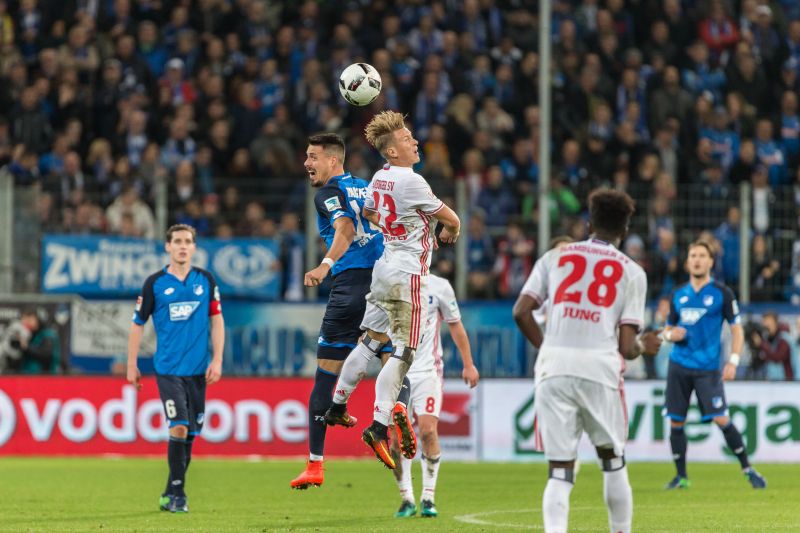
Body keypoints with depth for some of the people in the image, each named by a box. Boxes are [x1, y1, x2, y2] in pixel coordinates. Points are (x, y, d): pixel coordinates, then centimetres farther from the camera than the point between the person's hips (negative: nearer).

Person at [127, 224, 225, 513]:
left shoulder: (205, 280, 6)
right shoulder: (155, 283, 0)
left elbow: (217, 320, 9)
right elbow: (137, 324, 6)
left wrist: (217, 360, 1)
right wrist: (132, 365, 5)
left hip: (198, 369, 3)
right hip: (168, 368, -3)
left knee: (190, 433, 5)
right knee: (179, 427, -16)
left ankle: (171, 494, 18)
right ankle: (177, 492, -8)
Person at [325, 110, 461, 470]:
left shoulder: (380, 178, 8)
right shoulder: (411, 182, -17)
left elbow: (367, 213, 29)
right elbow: (451, 219, -8)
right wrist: (449, 233, 16)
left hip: (384, 266, 9)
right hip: (407, 274, -9)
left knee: (372, 341, 20)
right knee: (402, 353, -7)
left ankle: (337, 406, 27)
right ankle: (379, 425, -13)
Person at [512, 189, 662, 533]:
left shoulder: (556, 256, 14)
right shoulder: (632, 272, 10)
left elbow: (521, 312, 5)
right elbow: (627, 347, 3)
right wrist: (644, 347, 25)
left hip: (554, 367, 1)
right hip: (600, 366, -1)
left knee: (560, 471, 2)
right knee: (613, 460, 19)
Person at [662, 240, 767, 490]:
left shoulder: (722, 293, -1)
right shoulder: (678, 295, 10)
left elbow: (737, 329, 1)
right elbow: (668, 328, 20)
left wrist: (733, 361, -11)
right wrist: (670, 334, -5)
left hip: (707, 368, -4)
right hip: (679, 365, 4)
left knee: (721, 420, -11)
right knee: (676, 422, 2)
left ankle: (748, 469, 1)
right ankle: (681, 476, 14)